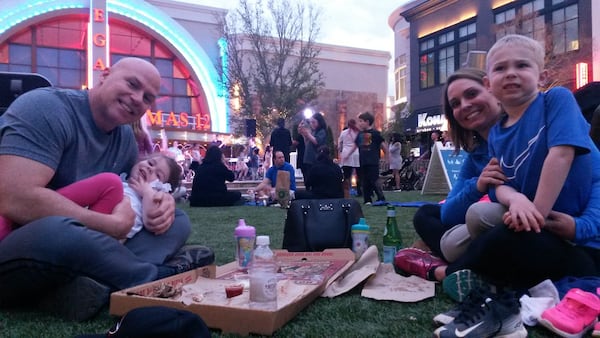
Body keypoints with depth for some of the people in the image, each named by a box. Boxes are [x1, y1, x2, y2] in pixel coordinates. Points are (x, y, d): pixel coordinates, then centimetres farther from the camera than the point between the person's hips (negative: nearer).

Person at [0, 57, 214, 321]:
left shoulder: (125, 137, 5)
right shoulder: (47, 107, -18)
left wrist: (161, 199, -9)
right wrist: (115, 225, -22)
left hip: (75, 248, 7)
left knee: (176, 220, 2)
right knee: (57, 232, -39)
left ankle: (104, 283, -23)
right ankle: (159, 275, -16)